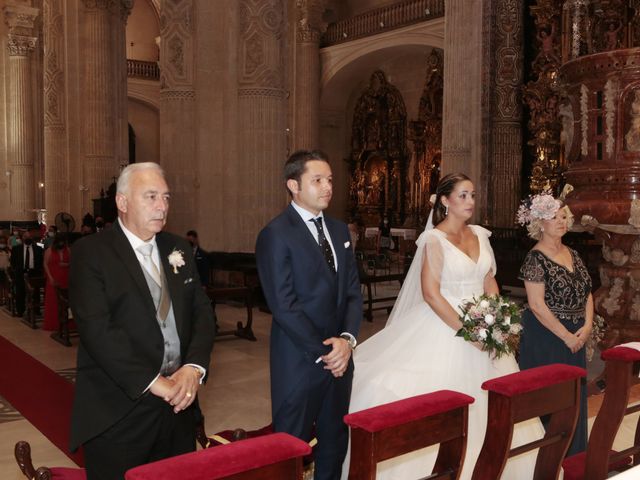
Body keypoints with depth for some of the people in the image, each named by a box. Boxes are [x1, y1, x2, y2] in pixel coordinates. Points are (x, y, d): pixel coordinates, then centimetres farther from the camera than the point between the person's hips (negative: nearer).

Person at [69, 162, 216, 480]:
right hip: (118, 413, -5)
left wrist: (194, 368, -10)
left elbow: (202, 311, 7)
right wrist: (154, 382, -19)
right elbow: (97, 329, -17)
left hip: (179, 405, 5)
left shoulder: (178, 248, 10)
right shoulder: (90, 252, -7)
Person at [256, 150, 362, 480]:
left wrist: (347, 339, -8)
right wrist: (322, 353, -14)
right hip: (299, 362, -6)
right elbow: (284, 306, -16)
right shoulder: (276, 234, -12)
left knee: (335, 440, 18)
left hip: (339, 356, 6)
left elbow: (353, 291, 8)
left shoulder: (339, 230, 10)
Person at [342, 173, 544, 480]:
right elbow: (430, 293, -17)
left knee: (484, 401, 11)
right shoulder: (435, 239, -11)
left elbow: (490, 282, 12)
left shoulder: (480, 235, 8)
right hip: (444, 326, -6)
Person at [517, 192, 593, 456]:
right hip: (546, 338, -7)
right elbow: (537, 305, -17)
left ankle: (574, 457, 27)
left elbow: (587, 293, 12)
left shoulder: (573, 254, 10)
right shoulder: (536, 258, -12)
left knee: (576, 396, 13)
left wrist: (587, 326, -3)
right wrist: (566, 336, -14)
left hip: (575, 337, 7)